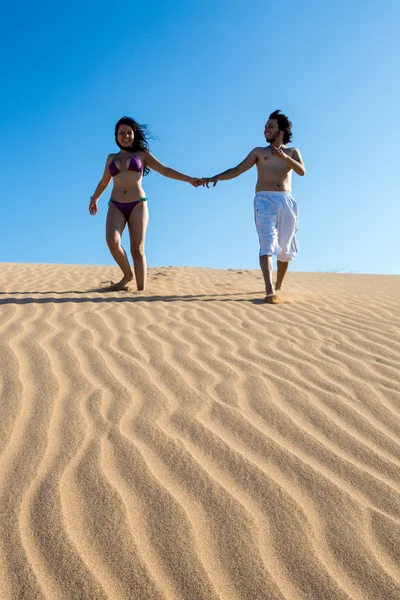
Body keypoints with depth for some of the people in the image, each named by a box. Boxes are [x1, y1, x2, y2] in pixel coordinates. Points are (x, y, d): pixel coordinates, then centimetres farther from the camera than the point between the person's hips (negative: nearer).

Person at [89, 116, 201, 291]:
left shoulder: (142, 155, 9)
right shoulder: (111, 158, 17)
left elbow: (165, 170, 1)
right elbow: (104, 181, 33)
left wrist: (188, 179, -10)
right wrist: (94, 198, 44)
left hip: (137, 205, -2)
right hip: (116, 207, 2)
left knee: (137, 249, -9)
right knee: (112, 240, -24)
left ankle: (141, 289, -10)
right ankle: (127, 274, -3)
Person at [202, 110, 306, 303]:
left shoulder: (292, 152, 17)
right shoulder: (259, 152, 15)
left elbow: (302, 171, -3)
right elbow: (237, 170, 7)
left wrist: (285, 158, -21)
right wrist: (215, 177, -9)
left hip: (286, 201, 2)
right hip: (265, 201, -2)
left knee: (286, 248, 8)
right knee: (267, 244, -18)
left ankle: (278, 285, 28)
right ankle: (270, 290, -30)